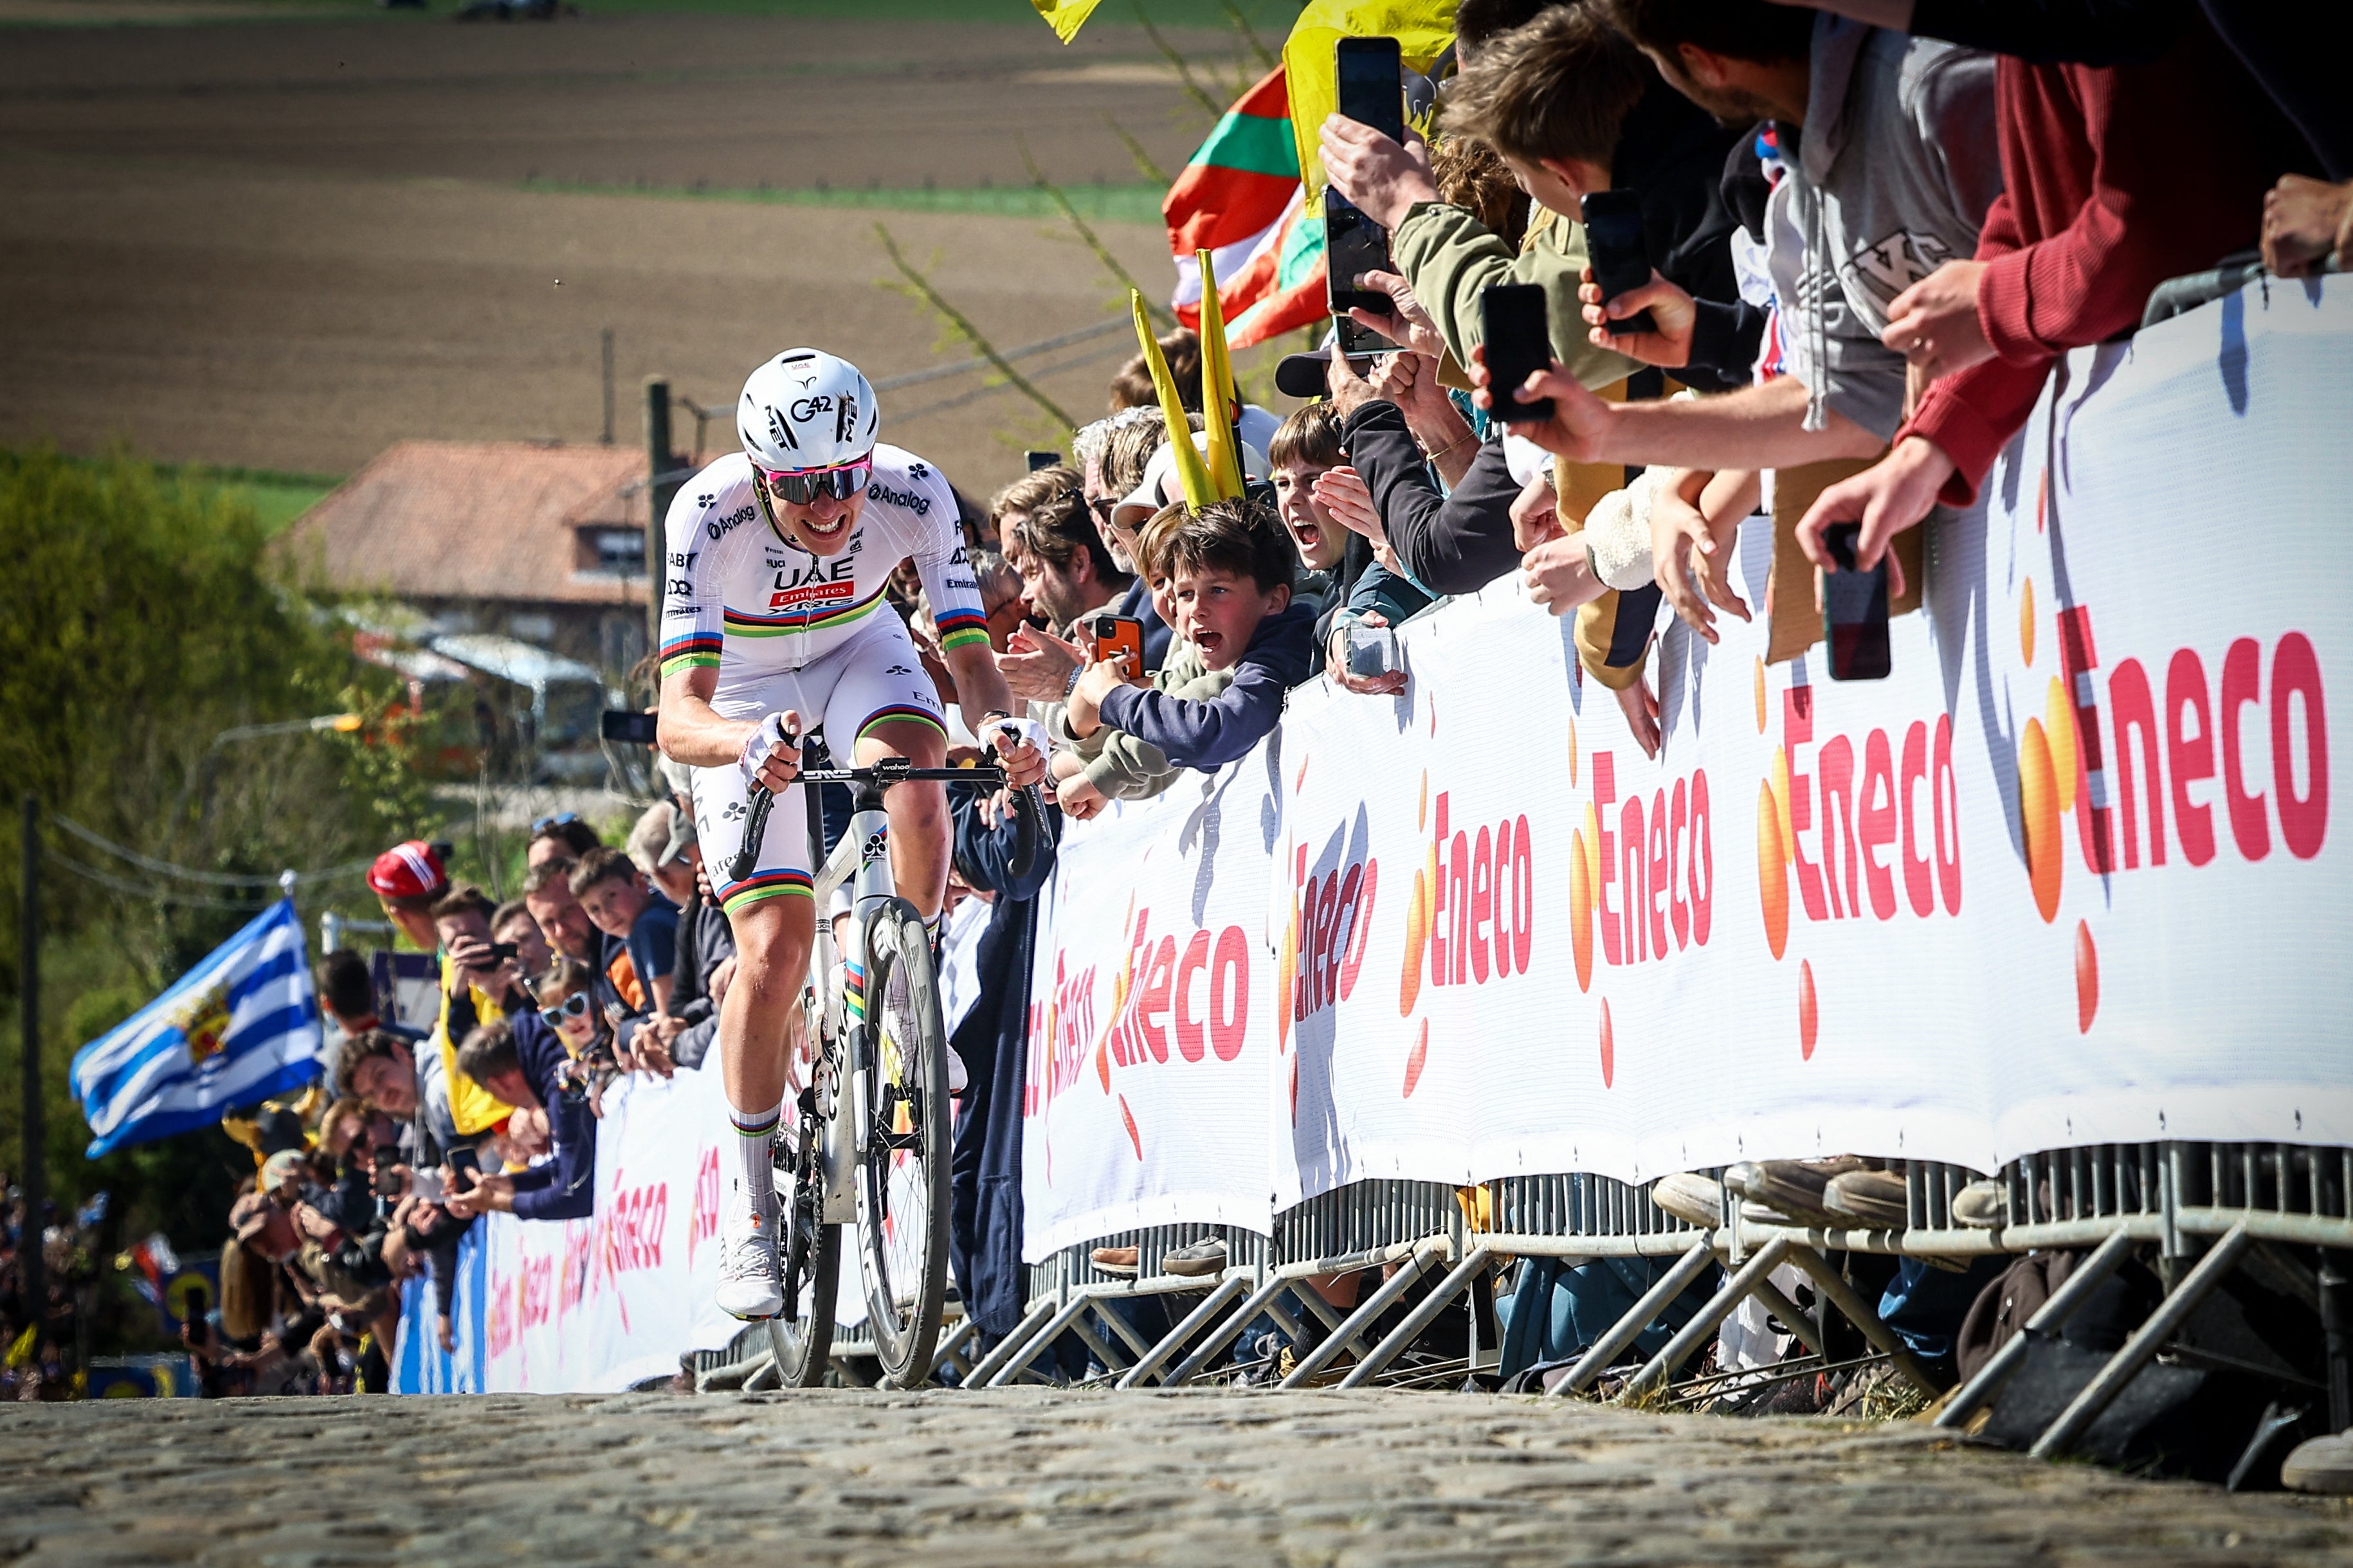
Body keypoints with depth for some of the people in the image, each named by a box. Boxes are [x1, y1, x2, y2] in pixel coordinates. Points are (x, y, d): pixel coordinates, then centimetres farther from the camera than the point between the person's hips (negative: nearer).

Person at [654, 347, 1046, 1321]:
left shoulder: (913, 496, -30)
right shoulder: (710, 515, -35)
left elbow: (969, 659, -31)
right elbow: (678, 719, -42)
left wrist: (1001, 726, -54)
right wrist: (746, 746, -63)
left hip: (859, 651, 2)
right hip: (747, 699, -2)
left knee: (913, 763, -34)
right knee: (774, 952, -13)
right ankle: (751, 1205, 4)